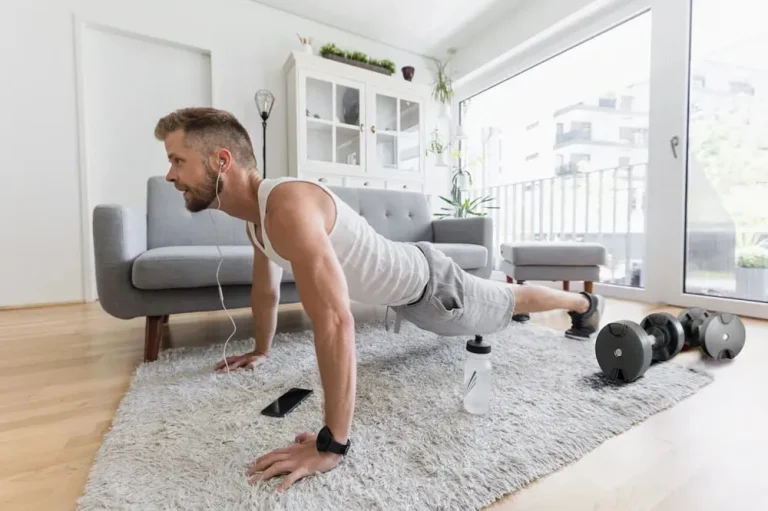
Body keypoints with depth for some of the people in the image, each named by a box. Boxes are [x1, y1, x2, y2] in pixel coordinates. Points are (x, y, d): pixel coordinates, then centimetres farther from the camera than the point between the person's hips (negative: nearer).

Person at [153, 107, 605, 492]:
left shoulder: (287, 205, -38)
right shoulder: (258, 214, -4)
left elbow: (335, 321, -46)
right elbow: (266, 290, 10)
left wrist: (332, 444, -39)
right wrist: (261, 351, 20)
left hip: (428, 284, -7)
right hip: (404, 282, 8)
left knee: (506, 304, 19)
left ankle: (586, 303, 49)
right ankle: (500, 289, 69)